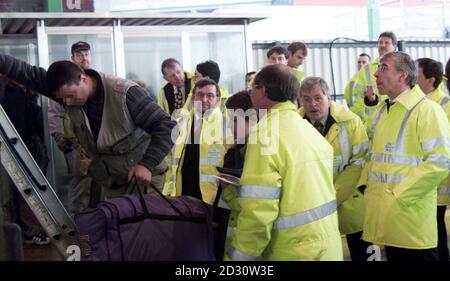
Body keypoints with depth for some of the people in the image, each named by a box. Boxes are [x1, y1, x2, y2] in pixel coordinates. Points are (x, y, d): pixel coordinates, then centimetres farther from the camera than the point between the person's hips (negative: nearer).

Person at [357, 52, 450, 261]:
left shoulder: (426, 110, -10)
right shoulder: (381, 112, 15)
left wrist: (400, 195, -17)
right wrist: (364, 185, 8)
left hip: (410, 218, -7)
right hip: (383, 217, 7)